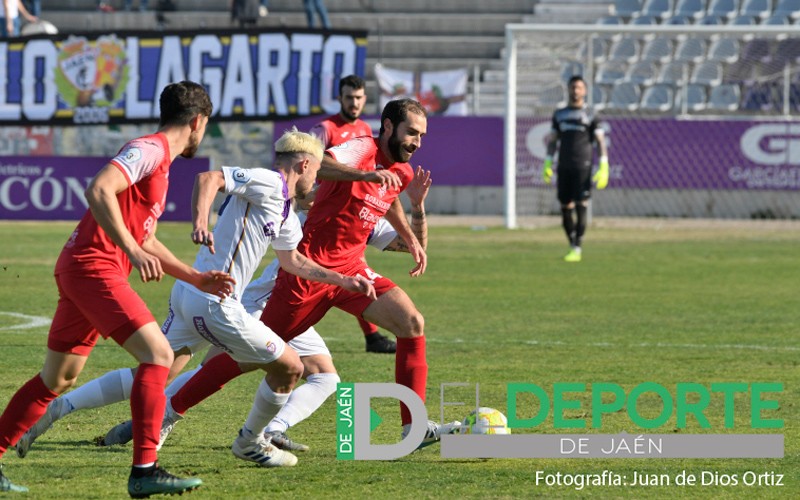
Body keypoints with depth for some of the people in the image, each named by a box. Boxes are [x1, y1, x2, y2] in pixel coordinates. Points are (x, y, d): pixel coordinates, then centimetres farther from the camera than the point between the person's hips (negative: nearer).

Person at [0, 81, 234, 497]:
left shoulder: (159, 162, 23)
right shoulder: (150, 150, -9)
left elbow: (147, 242, 30)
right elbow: (98, 190, -25)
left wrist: (197, 279, 26)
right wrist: (134, 253, -28)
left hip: (80, 271, 11)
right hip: (94, 265, -11)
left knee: (58, 378, 16)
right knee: (158, 354, -15)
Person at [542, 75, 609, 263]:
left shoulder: (590, 115, 3)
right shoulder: (559, 114, 14)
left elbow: (600, 141, 0)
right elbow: (553, 140, 17)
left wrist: (603, 167, -8)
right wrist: (548, 164, 8)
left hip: (582, 167, -4)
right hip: (564, 167, 4)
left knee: (581, 206, -10)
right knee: (566, 207, 4)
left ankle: (577, 250, -10)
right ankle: (572, 246, 16)